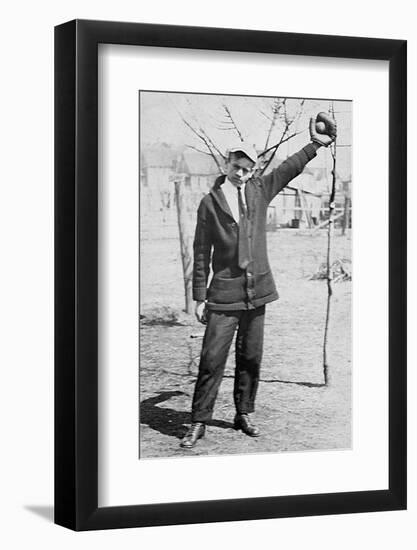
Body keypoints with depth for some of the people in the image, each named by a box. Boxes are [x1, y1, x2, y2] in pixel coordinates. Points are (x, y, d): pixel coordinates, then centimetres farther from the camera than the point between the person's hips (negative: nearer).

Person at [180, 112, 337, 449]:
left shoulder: (259, 190, 7)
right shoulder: (210, 203, -1)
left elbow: (290, 168, 18)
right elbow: (202, 253, 0)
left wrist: (316, 144, 17)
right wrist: (200, 297, -1)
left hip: (257, 289, 4)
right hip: (224, 292, -3)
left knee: (251, 358, 10)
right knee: (212, 359, -6)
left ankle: (244, 415, 23)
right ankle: (199, 423, 0)